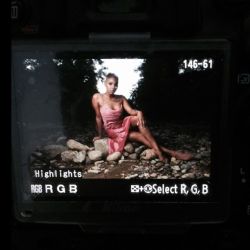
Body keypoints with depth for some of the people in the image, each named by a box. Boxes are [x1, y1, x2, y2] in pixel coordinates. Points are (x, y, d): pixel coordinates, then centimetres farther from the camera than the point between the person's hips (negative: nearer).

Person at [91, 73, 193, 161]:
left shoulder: (121, 98, -3)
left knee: (139, 118, -29)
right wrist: (100, 135, 1)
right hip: (112, 131, -3)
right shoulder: (97, 97, -15)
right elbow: (98, 118, -8)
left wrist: (138, 112, -38)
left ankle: (159, 152, -34)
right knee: (140, 136, -25)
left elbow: (131, 111, -14)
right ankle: (169, 152, -28)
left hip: (123, 125, 3)